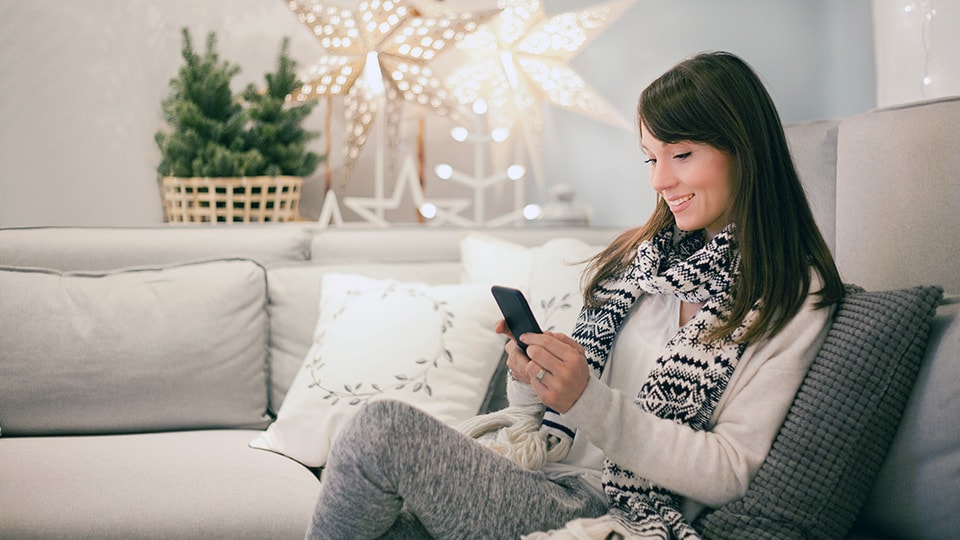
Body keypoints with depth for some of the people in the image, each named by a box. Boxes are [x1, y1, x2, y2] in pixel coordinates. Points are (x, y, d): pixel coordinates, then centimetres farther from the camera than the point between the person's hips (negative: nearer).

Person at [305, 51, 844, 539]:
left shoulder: (794, 298, -5)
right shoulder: (636, 255, 14)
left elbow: (732, 474, -11)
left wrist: (589, 402, -21)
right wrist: (531, 382, -8)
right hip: (546, 475, 6)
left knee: (383, 429, -21)